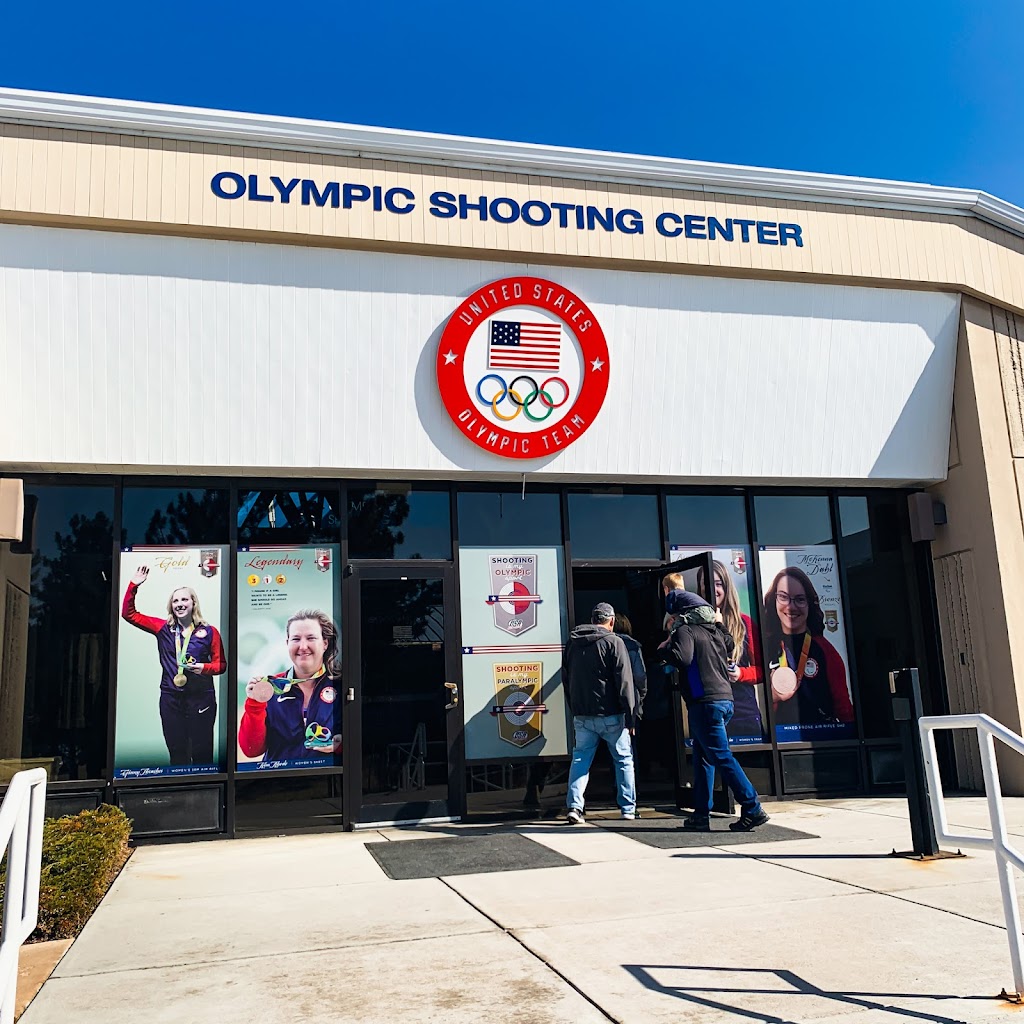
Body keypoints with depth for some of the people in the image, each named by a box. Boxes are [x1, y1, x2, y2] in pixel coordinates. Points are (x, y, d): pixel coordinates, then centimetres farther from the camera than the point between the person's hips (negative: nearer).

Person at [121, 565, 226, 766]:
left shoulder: (209, 632, -1)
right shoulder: (163, 628, 5)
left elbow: (221, 664, 2)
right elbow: (129, 613, 6)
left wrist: (203, 667, -18)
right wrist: (134, 585, -5)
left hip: (201, 699, -2)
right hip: (170, 699, 3)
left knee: (202, 753, 4)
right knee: (176, 752, 12)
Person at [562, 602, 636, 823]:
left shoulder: (573, 642, 10)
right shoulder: (613, 642, -7)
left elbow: (566, 679, 16)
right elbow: (624, 682, -10)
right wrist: (630, 718, -7)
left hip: (581, 715, 4)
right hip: (610, 714, -4)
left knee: (580, 759, 9)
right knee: (624, 759, 10)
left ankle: (574, 806, -3)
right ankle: (628, 809, 13)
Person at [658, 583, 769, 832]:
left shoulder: (685, 630, -7)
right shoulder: (715, 630, 17)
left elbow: (682, 658, -24)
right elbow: (730, 646, 35)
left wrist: (665, 648, -6)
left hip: (704, 702, -9)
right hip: (725, 698, 9)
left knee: (721, 757, -6)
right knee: (703, 757, 12)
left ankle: (752, 809, -8)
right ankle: (701, 814, 14)